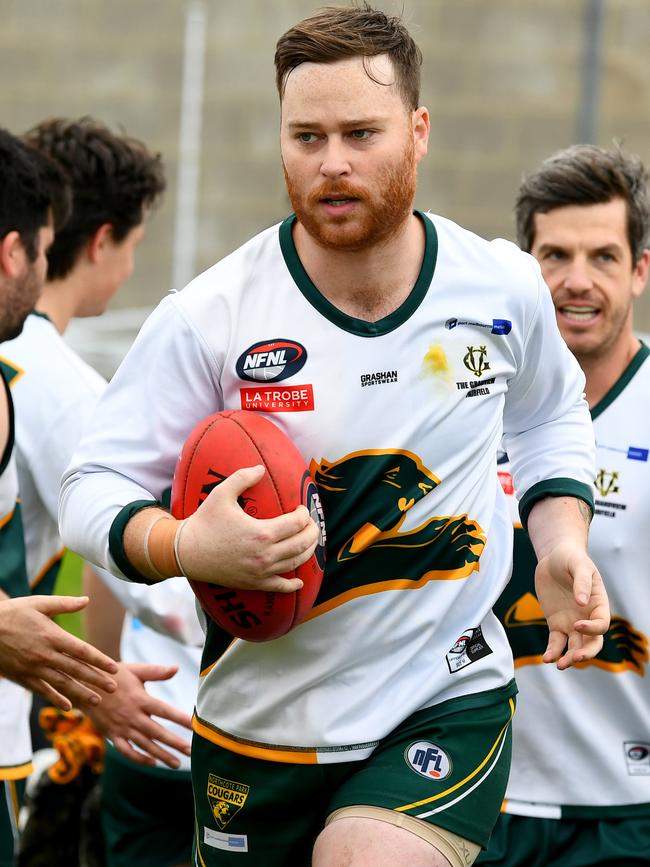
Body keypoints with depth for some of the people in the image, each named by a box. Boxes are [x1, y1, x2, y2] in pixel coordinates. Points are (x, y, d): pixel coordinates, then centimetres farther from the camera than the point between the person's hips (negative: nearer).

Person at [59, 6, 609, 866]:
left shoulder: (505, 289, -3)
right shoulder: (206, 319, -11)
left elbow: (550, 413, 20)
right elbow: (94, 488, -6)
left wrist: (561, 539, 3)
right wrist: (188, 547, -26)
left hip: (451, 703, -1)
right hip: (258, 722, 1)